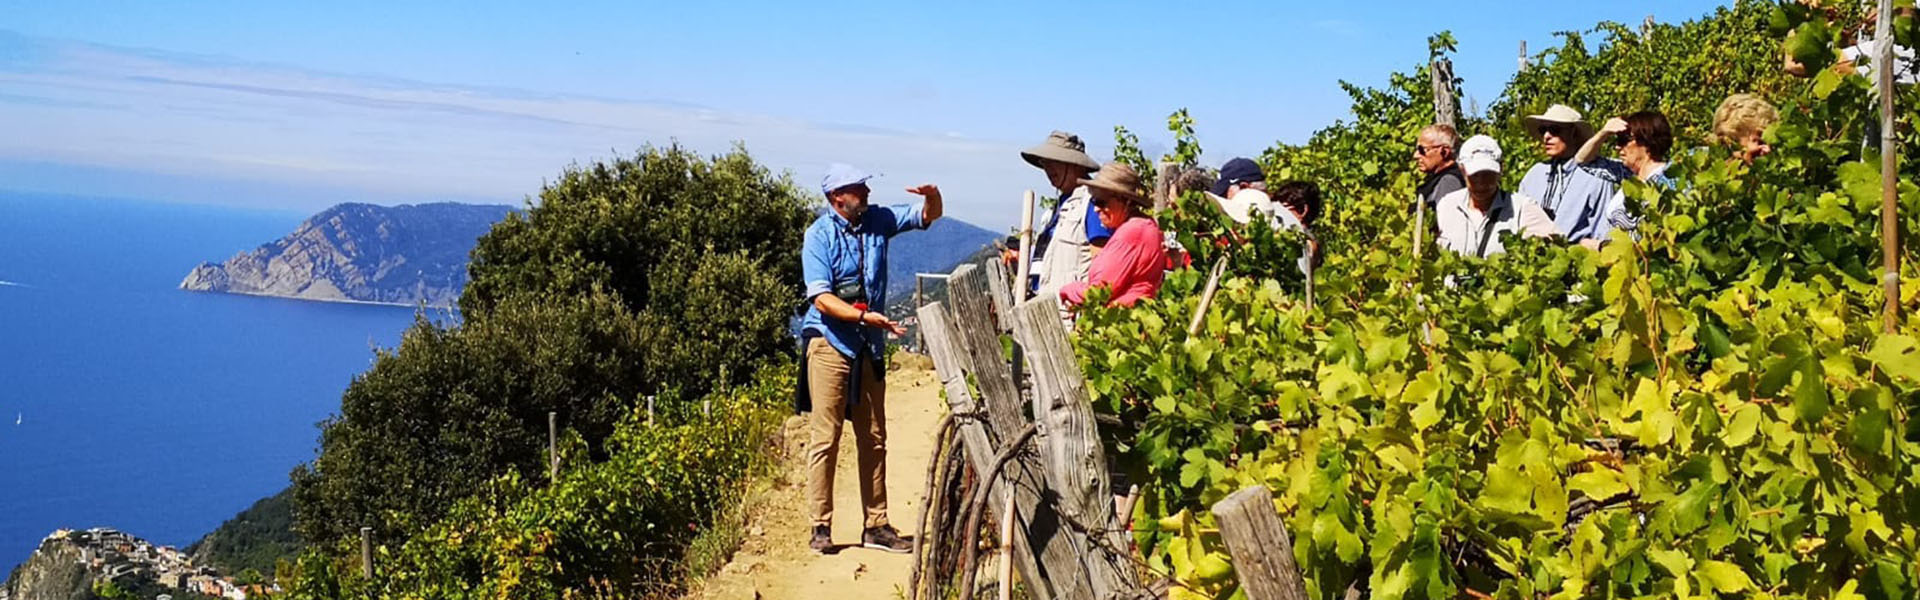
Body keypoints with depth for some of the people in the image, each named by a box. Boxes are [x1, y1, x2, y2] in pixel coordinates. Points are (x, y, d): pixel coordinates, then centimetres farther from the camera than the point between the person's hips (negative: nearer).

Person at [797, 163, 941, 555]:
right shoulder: (819, 235, -10)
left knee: (874, 439, 9)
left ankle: (876, 526, 16)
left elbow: (927, 217, 12)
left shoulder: (878, 221, 5)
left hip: (869, 346, 6)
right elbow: (821, 299, -16)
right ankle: (821, 527, 1)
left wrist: (932, 197, -11)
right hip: (830, 344, -6)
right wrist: (864, 316, -28)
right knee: (825, 437, -6)